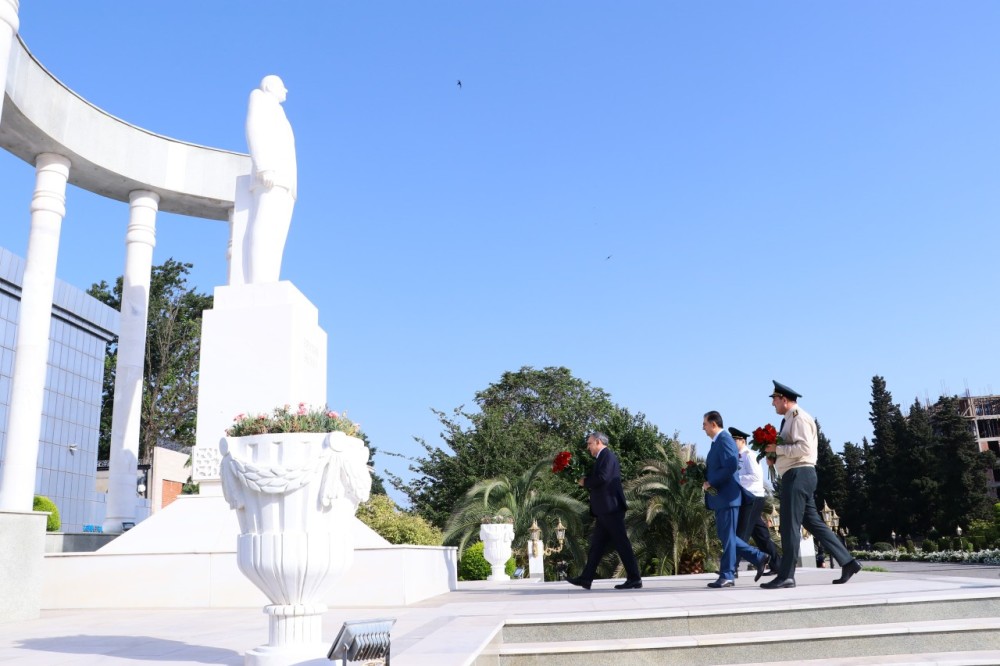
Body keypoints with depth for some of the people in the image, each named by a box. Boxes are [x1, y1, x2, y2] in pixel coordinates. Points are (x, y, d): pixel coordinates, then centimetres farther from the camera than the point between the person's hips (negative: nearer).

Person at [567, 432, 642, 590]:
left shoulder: (608, 455, -10)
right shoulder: (602, 458, 20)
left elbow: (603, 478, -22)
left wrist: (585, 482, -9)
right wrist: (587, 482, 7)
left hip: (611, 509, -10)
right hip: (604, 511, 10)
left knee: (621, 543, -6)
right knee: (597, 544, 10)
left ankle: (634, 579, -1)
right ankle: (586, 578, 13)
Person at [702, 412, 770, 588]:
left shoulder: (724, 440, -13)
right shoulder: (717, 441, 17)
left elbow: (730, 467, -24)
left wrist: (711, 482, -18)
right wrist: (706, 478, 9)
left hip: (726, 496, -10)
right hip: (720, 497, 10)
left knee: (727, 536, -3)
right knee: (725, 536, 13)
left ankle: (726, 576, 3)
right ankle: (759, 558, 18)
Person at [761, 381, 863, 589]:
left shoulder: (799, 418, -11)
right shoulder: (790, 419, 19)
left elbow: (804, 448, -21)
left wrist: (777, 448, -16)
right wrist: (775, 456, 7)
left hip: (799, 475, -10)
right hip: (796, 476, 10)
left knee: (790, 525, -7)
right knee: (813, 523, 11)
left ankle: (786, 576, -3)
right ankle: (847, 562, 14)